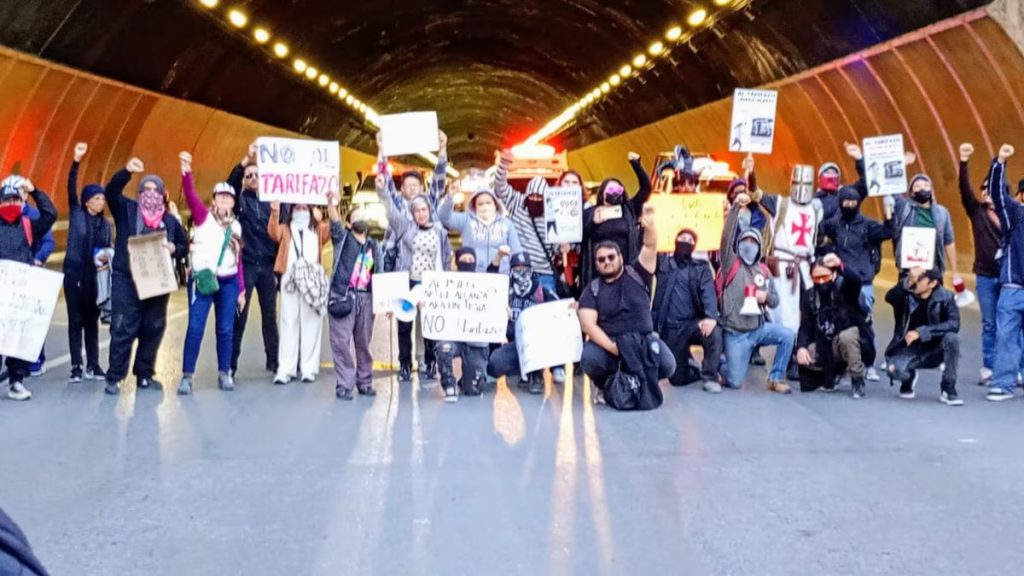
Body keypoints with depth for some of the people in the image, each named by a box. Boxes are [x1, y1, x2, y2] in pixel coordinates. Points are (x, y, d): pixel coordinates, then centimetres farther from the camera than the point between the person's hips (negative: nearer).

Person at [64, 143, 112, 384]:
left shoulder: (105, 224, 11)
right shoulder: (76, 214, 1)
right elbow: (71, 188, -11)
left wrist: (106, 257, -10)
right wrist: (76, 162, -22)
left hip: (94, 276, 4)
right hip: (74, 273, -3)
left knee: (92, 320, 7)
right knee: (76, 319, -1)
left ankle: (92, 365, 12)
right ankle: (76, 366, 2)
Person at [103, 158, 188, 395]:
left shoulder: (170, 220, 10)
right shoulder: (126, 209, 3)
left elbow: (185, 245, 19)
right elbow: (111, 191, -14)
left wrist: (174, 249, -4)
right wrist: (127, 171, -29)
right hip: (126, 280, -3)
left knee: (153, 329, 8)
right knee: (123, 329, -5)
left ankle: (145, 375, 20)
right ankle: (115, 378, 2)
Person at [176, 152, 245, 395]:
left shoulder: (236, 226, 12)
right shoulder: (203, 216, 2)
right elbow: (190, 195, -17)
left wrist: (242, 290, 12)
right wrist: (186, 172, -34)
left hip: (229, 283, 4)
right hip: (202, 280, -4)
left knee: (226, 330, 5)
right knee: (195, 328, -6)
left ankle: (224, 374, 15)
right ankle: (187, 376, 0)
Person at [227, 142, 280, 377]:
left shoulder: (270, 200, 12)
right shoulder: (241, 199, 6)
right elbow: (230, 183, -15)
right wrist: (246, 159, -28)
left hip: (267, 266, 2)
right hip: (246, 265, -2)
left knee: (270, 315, 7)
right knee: (239, 315, -1)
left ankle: (273, 361, 14)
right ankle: (231, 364, 4)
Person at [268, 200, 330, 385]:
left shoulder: (318, 230, 19)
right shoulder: (285, 229, 16)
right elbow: (274, 233, -6)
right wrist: (275, 212, -23)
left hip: (312, 279, 1)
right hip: (290, 278, 0)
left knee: (311, 324, 0)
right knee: (289, 324, -1)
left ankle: (309, 368, 3)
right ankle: (285, 369, -3)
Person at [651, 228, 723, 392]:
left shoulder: (702, 267, 6)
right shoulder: (662, 262, 10)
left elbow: (708, 293, -9)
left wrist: (711, 317, -28)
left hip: (693, 323, -1)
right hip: (670, 329, 1)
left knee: (714, 332, -35)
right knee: (678, 379, 0)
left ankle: (710, 376, -12)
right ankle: (700, 371, 35)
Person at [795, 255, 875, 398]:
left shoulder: (844, 287, -12)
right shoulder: (809, 296, -1)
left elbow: (855, 281, -37)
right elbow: (805, 327, -6)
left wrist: (841, 265, -57)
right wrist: (801, 347, -25)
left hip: (853, 342, -4)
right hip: (826, 347, 4)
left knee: (846, 336, -37)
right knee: (802, 357, -20)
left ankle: (857, 381, -17)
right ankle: (834, 371, 12)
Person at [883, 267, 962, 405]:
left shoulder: (945, 297, -11)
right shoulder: (906, 293, -11)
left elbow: (954, 324, -24)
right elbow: (889, 298, -33)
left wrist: (921, 332, -31)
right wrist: (908, 281, -48)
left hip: (935, 348, 1)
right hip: (910, 349, -1)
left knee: (951, 338, -31)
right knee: (894, 369, -30)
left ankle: (948, 390, -14)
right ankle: (909, 378, 11)